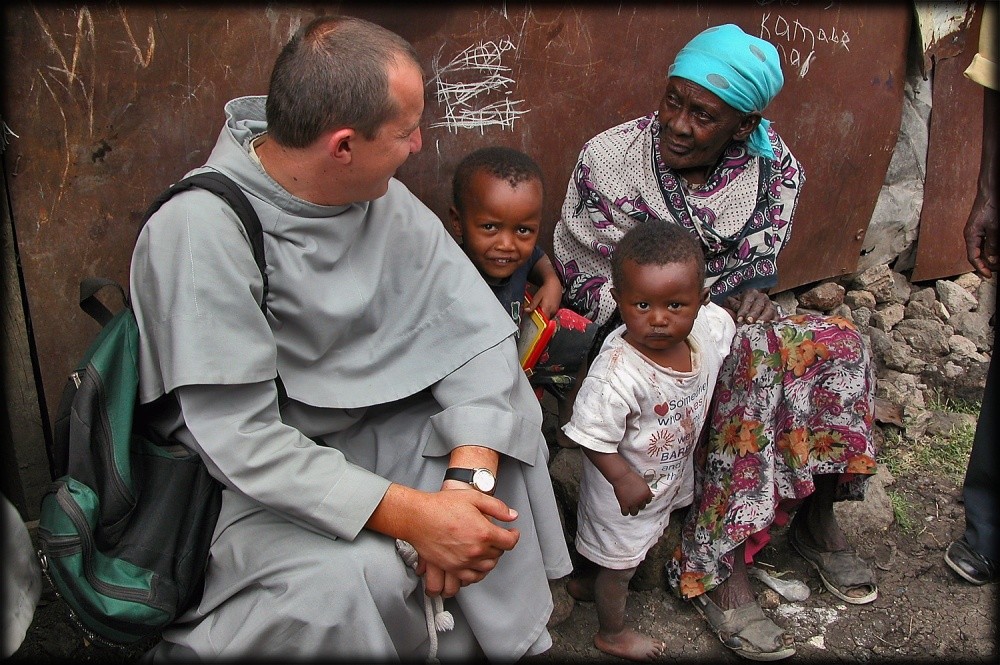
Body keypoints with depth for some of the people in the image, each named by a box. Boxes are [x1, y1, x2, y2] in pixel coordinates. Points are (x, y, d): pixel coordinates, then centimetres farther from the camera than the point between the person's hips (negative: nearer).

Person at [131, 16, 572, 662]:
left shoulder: (383, 198, -7)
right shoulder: (201, 230, -26)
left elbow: (475, 329, -11)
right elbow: (240, 438, -29)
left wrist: (466, 479, -26)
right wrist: (415, 516, -32)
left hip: (360, 427, 6)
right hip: (252, 477, -6)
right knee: (359, 577, -31)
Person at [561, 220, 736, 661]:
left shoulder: (710, 325, -21)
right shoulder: (618, 373, -41)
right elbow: (593, 435, -30)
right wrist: (625, 480, -25)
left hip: (671, 473, 7)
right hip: (625, 484, -7)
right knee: (618, 563, 20)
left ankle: (585, 583, 60)